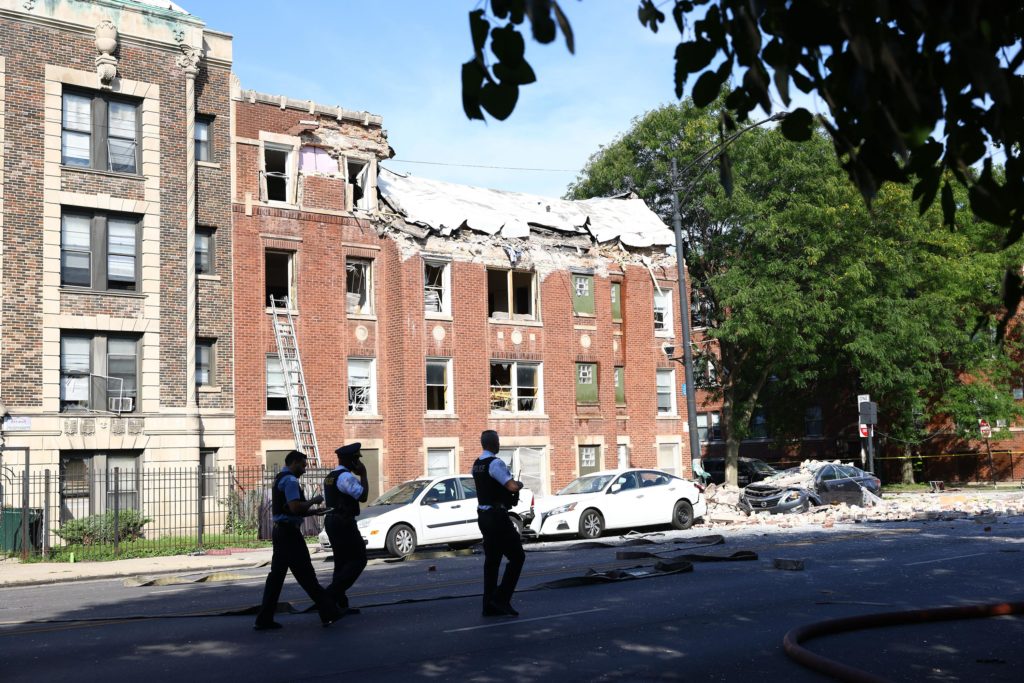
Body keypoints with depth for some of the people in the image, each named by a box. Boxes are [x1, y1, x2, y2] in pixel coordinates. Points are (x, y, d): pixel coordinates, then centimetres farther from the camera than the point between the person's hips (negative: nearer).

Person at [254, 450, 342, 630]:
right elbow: (295, 507, -24)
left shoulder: (280, 479, 20)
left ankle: (264, 619, 11)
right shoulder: (290, 480, -13)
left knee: (276, 574, 10)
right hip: (289, 532, -10)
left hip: (280, 530, 10)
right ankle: (328, 613, -1)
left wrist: (313, 511, 16)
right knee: (306, 575, -6)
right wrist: (313, 501, -9)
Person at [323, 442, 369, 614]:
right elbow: (363, 496, -19)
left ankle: (340, 604, 11)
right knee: (358, 559, -4)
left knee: (342, 561, 12)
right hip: (344, 522, -10)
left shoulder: (330, 477, 17)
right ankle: (332, 592, -11)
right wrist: (363, 475, -11)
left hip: (331, 521, 10)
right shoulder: (346, 477, -15)